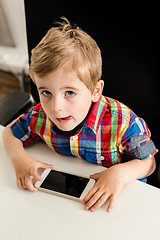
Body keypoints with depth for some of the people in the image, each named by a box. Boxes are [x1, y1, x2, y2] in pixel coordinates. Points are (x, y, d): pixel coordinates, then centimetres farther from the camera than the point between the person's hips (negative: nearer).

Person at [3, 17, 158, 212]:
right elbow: (10, 133, 2)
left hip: (118, 192, 1)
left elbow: (149, 162, -15)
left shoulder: (122, 121, -29)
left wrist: (121, 172, -35)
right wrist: (20, 159, -19)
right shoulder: (39, 117, -19)